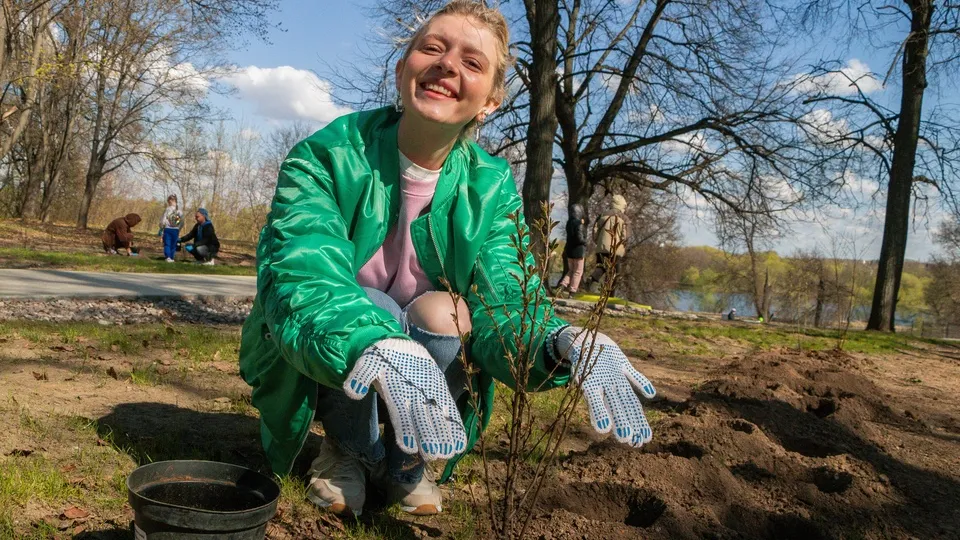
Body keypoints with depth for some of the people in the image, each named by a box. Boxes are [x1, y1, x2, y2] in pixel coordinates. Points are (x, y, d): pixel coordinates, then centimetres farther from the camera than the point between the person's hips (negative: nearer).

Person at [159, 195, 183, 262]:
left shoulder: (167, 210, -9)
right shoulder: (179, 211, 1)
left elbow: (163, 221, -7)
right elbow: (182, 222, 5)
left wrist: (161, 229, 6)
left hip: (167, 229, -3)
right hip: (176, 230, 3)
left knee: (167, 244, 2)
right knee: (173, 244, 11)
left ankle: (168, 257, -11)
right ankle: (171, 257, 12)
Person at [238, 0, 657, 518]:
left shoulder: (493, 189, -11)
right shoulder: (325, 156, -21)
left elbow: (504, 301, -21)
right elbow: (299, 277, -36)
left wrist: (565, 345, -47)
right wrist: (377, 350, -60)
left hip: (431, 351, 2)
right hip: (322, 373, -2)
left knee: (443, 314, -30)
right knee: (360, 309, -33)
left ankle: (404, 465, -1)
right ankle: (352, 450, 0)